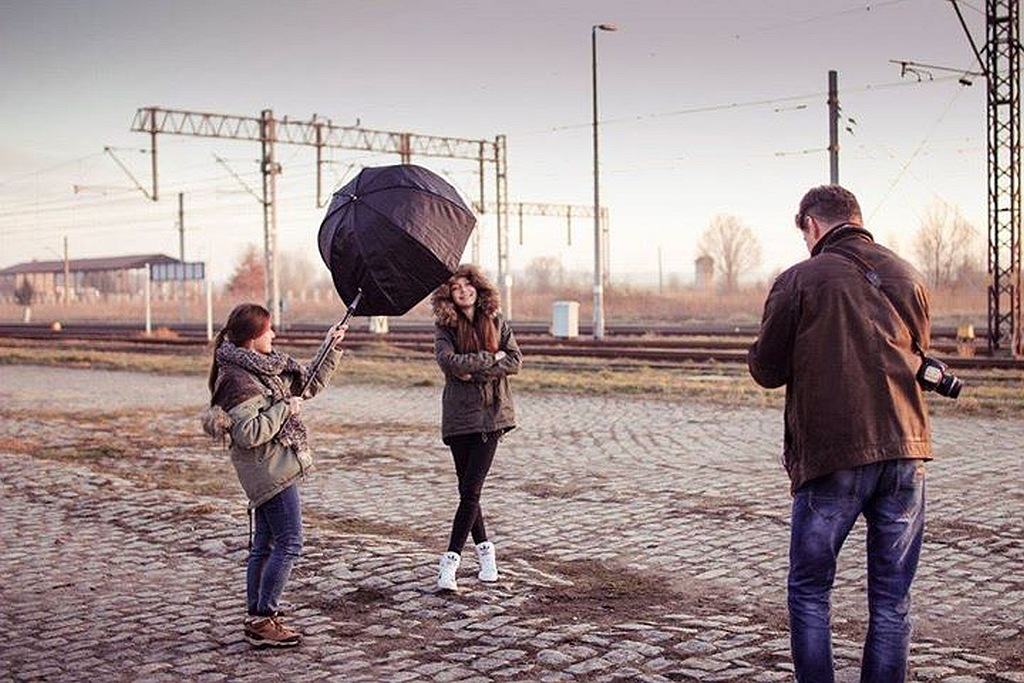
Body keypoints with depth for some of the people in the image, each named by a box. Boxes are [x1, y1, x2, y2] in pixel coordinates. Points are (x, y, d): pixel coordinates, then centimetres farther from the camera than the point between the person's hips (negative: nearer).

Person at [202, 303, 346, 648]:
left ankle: (255, 618, 20)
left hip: (272, 469, 10)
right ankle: (263, 620, -2)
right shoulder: (239, 380, -17)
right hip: (270, 470, -10)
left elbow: (311, 382, 24)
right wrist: (284, 409, -17)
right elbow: (249, 433, -25)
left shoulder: (270, 366, 12)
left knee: (264, 545, 13)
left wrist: (331, 348, 16)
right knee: (289, 543, -7)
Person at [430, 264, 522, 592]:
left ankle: (450, 560, -7)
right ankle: (484, 549, 25)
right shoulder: (444, 327, 1)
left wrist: (475, 371, -12)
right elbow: (448, 361, -16)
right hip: (459, 415, 0)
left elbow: (515, 362, -2)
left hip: (492, 414, 0)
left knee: (471, 489, -8)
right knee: (467, 489, 6)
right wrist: (492, 358, -14)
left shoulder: (496, 322, 6)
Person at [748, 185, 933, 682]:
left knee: (809, 592, 10)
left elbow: (767, 371, 0)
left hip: (831, 455, -4)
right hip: (905, 450, 4)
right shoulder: (908, 277, 9)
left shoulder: (800, 281, -5)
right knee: (892, 599, 10)